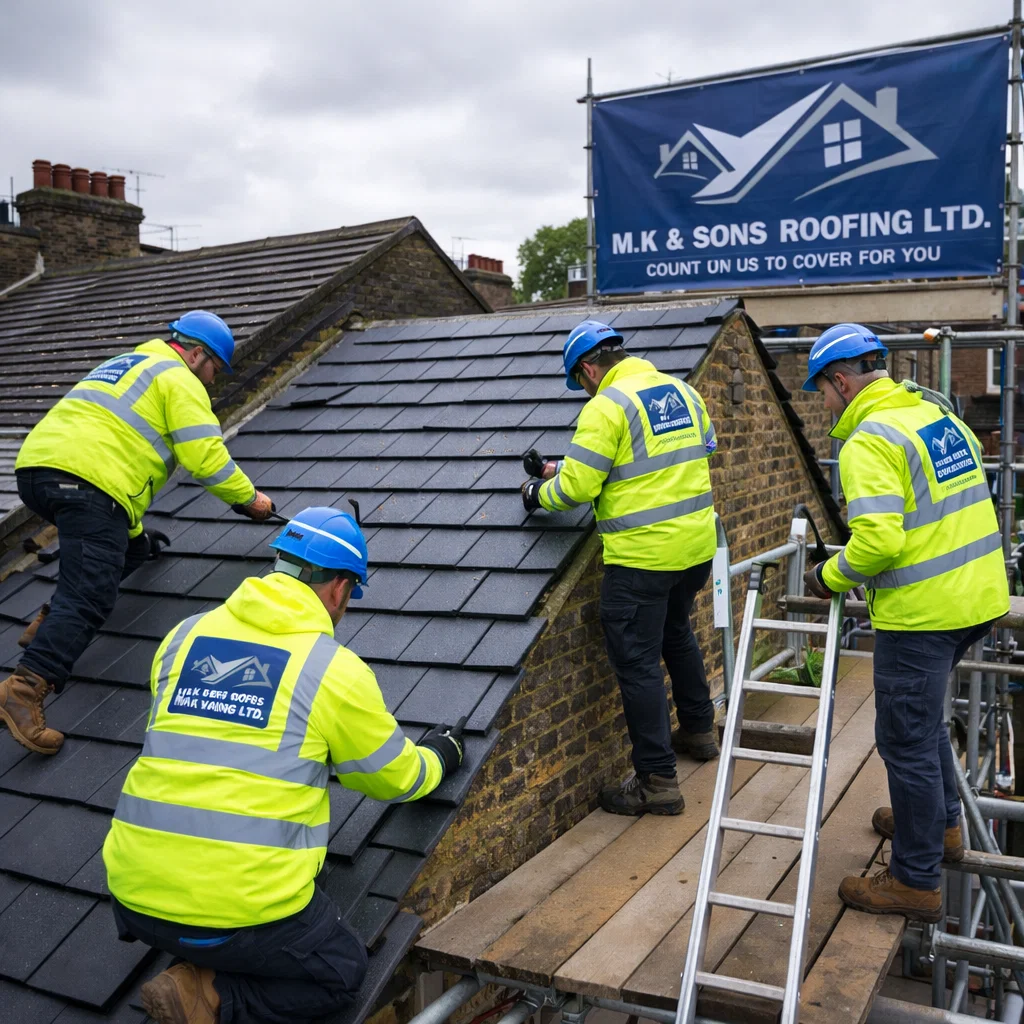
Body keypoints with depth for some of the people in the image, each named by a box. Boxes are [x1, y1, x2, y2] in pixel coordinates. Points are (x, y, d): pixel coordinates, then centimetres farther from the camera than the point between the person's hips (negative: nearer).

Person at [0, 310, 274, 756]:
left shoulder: (124, 365, 34)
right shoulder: (179, 379, 6)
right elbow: (205, 457, -5)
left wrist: (133, 532, 45)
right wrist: (250, 498, 13)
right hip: (86, 480, -9)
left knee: (128, 548, 26)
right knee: (90, 598, -14)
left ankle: (50, 624, 14)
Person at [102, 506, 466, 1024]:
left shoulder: (184, 635, 6)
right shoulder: (337, 670, -7)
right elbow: (396, 778, 7)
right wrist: (436, 758, 31)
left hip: (135, 897, 6)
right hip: (245, 909, -6)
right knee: (343, 972, 20)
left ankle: (197, 962, 9)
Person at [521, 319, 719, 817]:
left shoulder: (605, 407, -15)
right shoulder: (682, 391, 9)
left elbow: (578, 486, -19)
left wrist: (539, 493, 6)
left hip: (641, 557, -8)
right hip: (697, 544, 9)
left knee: (637, 663, 1)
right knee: (676, 634, 29)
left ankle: (657, 780, 7)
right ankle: (698, 729, 45)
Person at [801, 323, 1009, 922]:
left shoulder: (869, 441, -18)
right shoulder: (939, 414, 10)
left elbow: (879, 540, -27)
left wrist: (830, 576, -10)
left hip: (922, 612, -9)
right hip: (979, 596, 10)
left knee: (907, 739, 3)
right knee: (923, 716, 28)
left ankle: (916, 882, 16)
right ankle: (942, 824, 45)